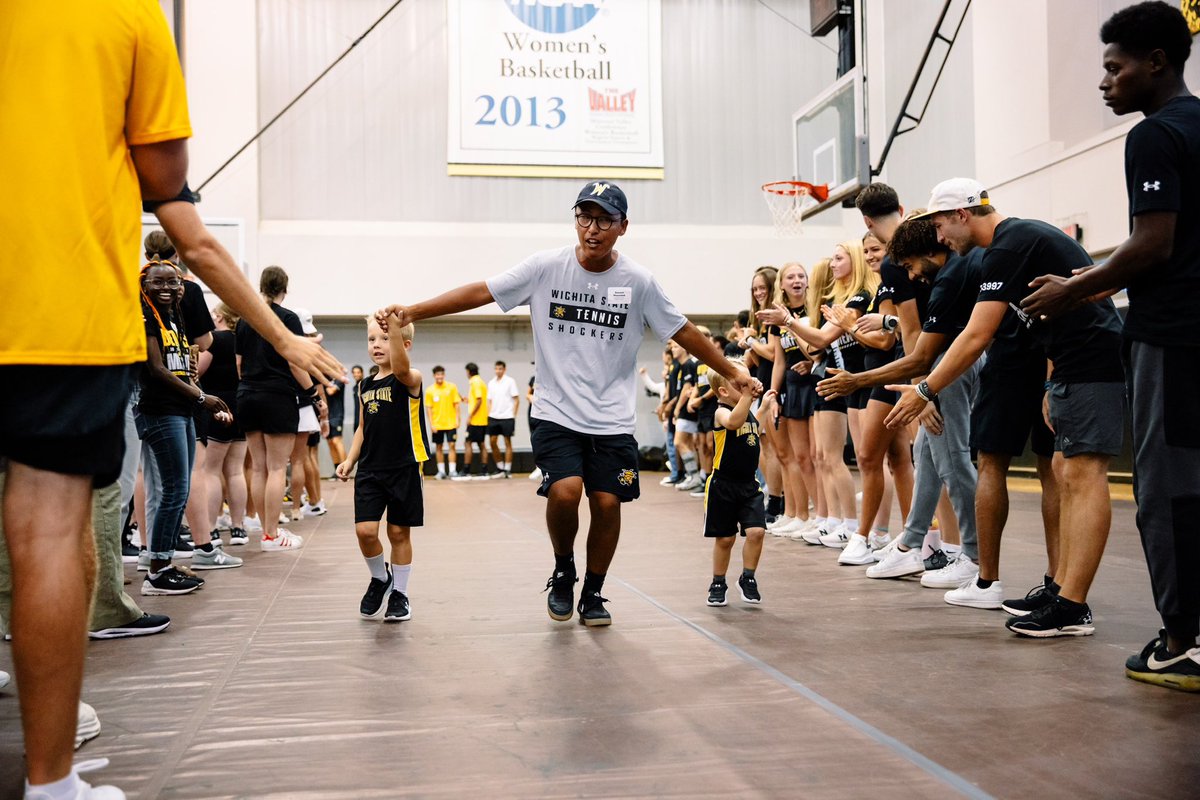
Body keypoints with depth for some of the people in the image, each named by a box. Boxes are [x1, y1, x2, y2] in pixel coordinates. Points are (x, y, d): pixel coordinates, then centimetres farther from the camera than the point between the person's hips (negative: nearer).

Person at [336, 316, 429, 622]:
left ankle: (399, 593, 22)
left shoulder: (410, 380, -9)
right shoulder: (366, 385, 9)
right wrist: (349, 459, 7)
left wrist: (395, 328, -45)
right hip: (370, 470, 4)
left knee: (399, 532, 6)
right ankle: (380, 578, 22)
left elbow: (401, 368, -35)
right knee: (365, 530, -6)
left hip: (404, 470, -4)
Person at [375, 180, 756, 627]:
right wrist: (412, 312, -12)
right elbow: (480, 292, -5)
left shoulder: (638, 282, -2)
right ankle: (563, 571, 11)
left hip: (614, 421, 1)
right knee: (565, 491, -19)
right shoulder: (546, 267, -5)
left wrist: (731, 372, 10)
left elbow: (683, 332, 7)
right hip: (557, 414, -1)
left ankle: (592, 593, 22)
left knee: (607, 503, -1)